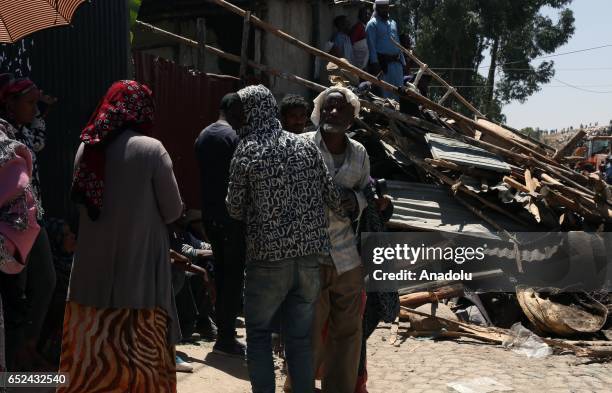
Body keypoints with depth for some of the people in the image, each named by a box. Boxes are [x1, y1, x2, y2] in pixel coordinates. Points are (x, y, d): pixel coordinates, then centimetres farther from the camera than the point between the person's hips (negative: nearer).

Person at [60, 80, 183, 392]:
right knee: (140, 355, 7)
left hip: (93, 267, 5)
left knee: (90, 350, 13)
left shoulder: (86, 147, 0)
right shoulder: (151, 149, -13)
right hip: (140, 267, -4)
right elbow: (173, 211, -5)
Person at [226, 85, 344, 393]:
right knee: (300, 337, 12)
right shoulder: (306, 146, 3)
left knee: (258, 335, 11)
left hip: (268, 258, -3)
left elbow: (235, 209, 1)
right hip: (309, 257, 4)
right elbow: (332, 196, 6)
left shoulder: (247, 150, -6)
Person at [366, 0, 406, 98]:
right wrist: (375, 63, -17)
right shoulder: (372, 24, -1)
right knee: (385, 90, -6)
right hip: (383, 62, -7)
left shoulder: (393, 22, 21)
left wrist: (402, 60, 17)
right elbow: (371, 45, -8)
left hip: (396, 62, 7)